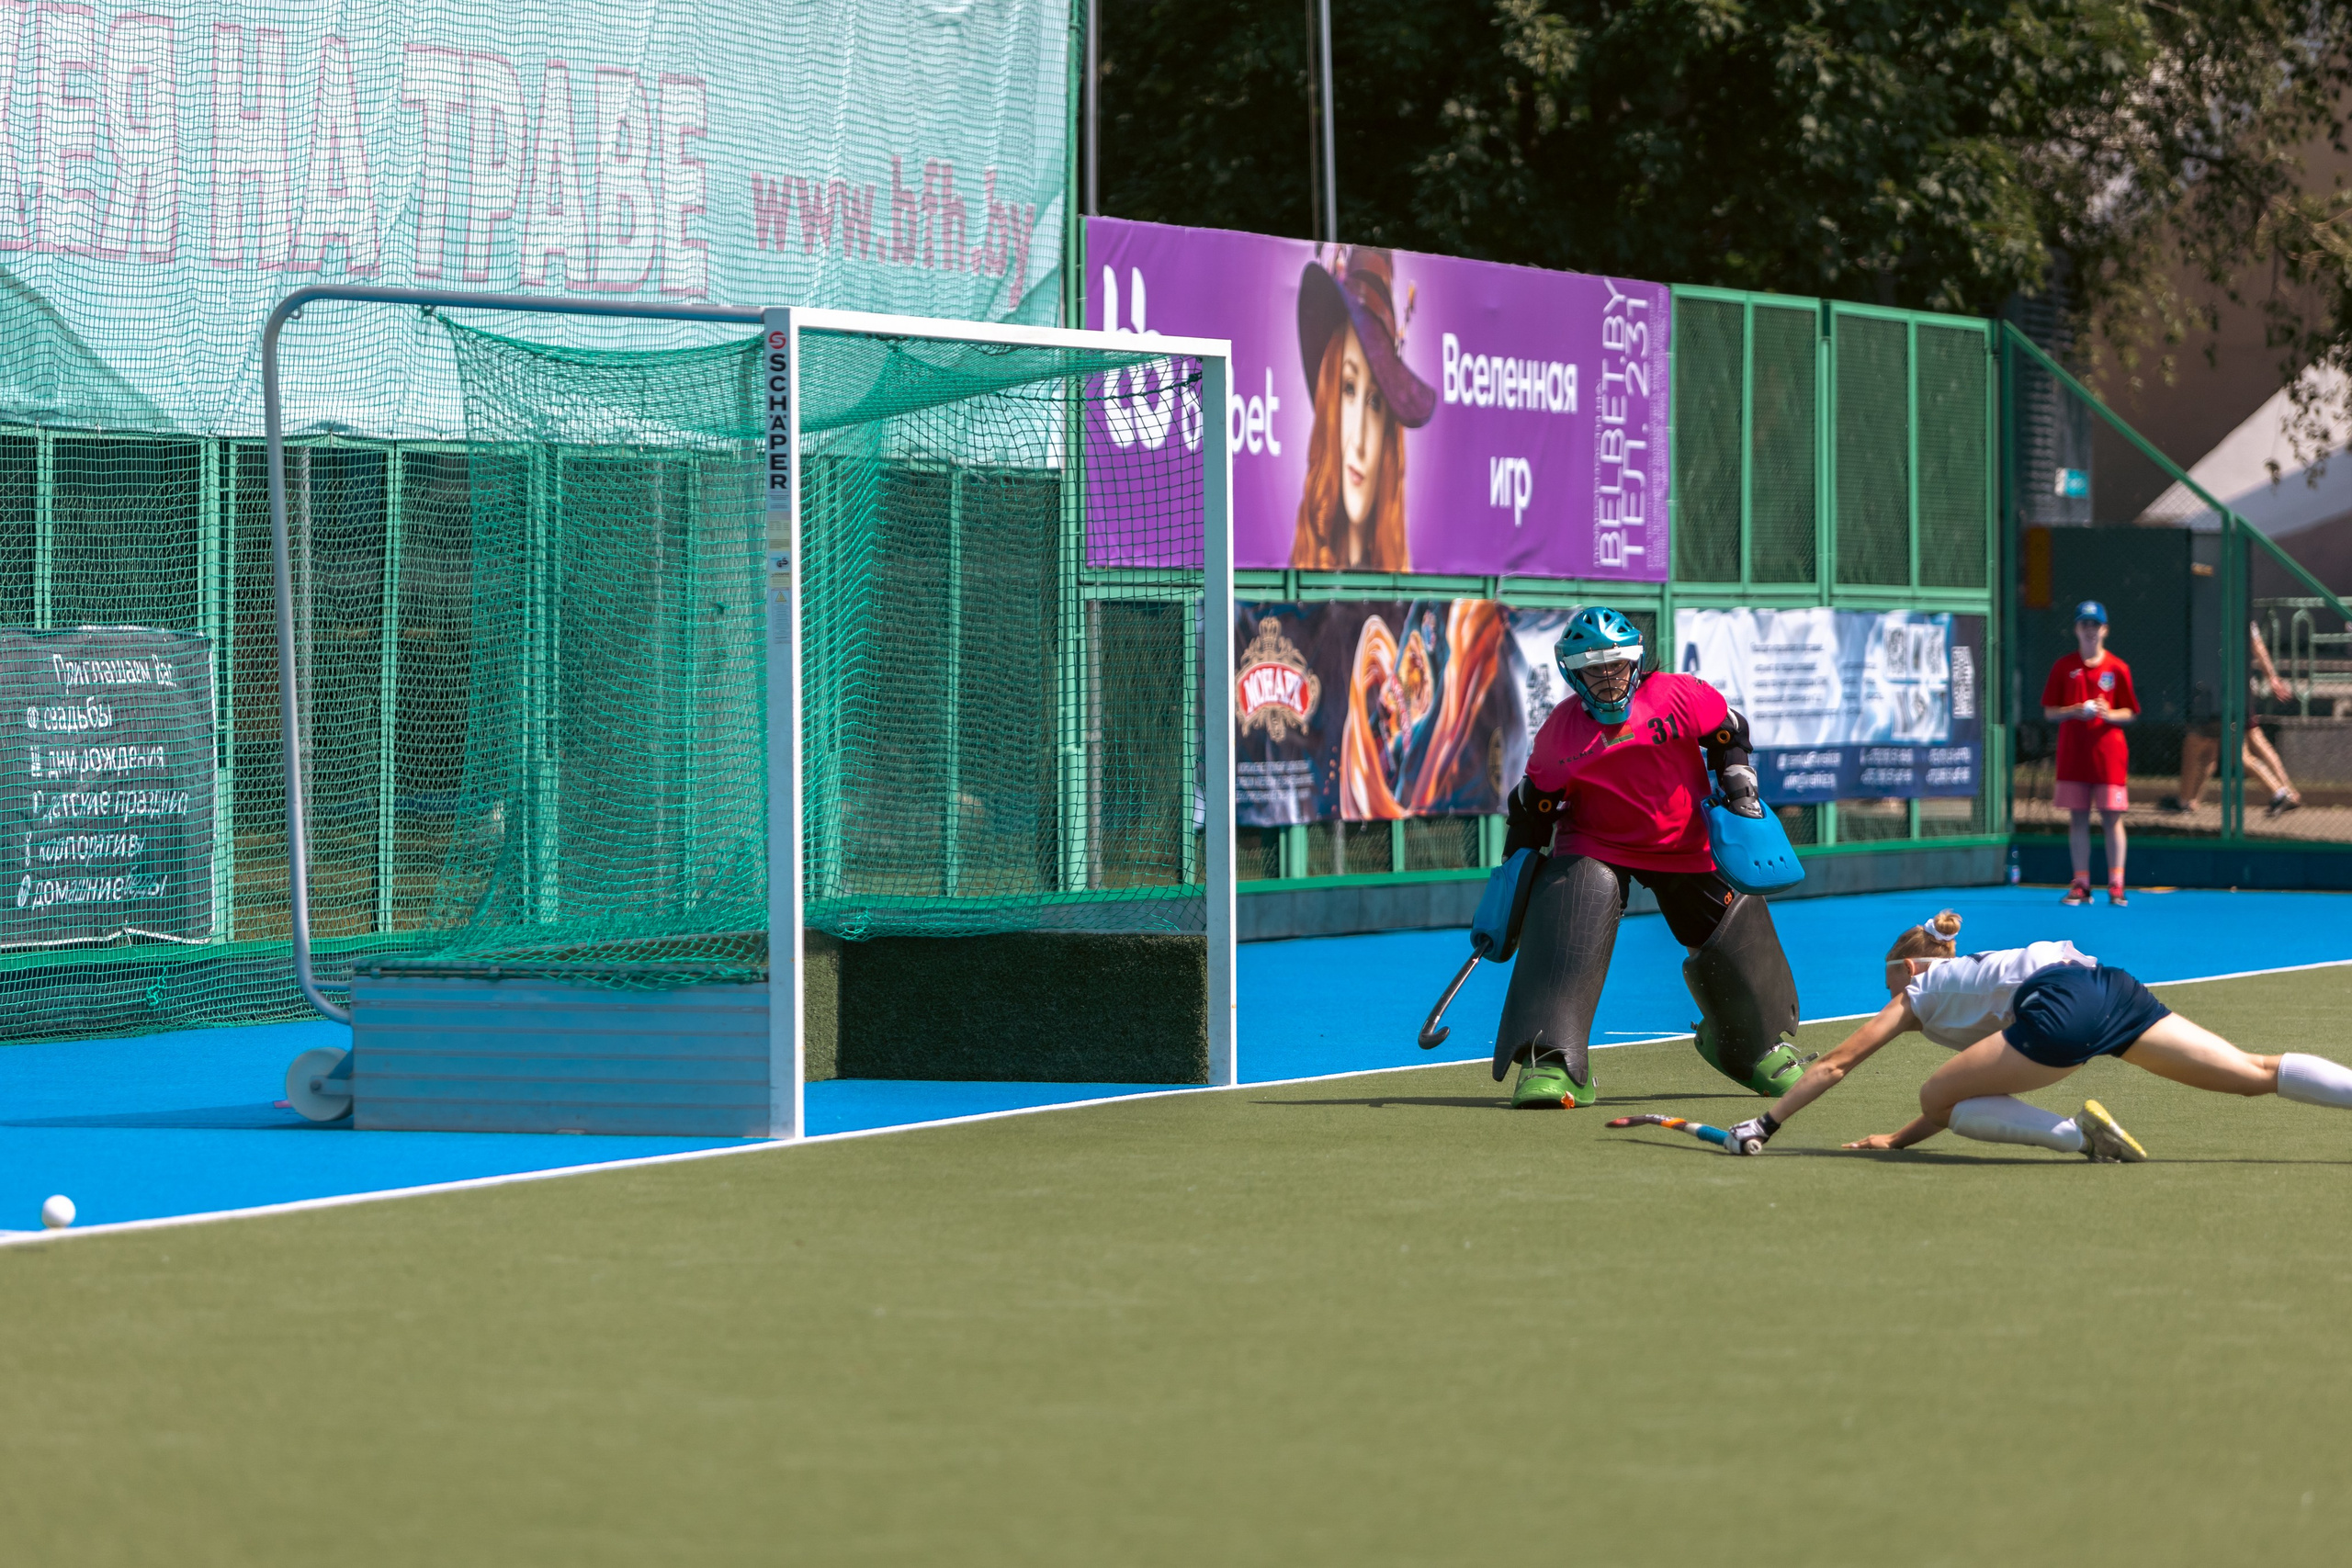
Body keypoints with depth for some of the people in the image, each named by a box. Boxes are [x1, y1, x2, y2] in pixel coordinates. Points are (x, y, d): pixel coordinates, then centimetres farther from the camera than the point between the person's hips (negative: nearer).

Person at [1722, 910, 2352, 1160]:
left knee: (1938, 1100, 4)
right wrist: (1895, 1140, 43)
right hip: (2110, 987, 7)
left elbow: (1835, 1064, 23)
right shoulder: (1969, 979, 40)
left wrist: (1766, 1125, 29)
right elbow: (1970, 1092, 46)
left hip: (2062, 1008, -7)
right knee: (2259, 1073, 0)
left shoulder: (1917, 991, 22)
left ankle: (2081, 1132, -13)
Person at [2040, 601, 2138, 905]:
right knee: (2077, 818, 3)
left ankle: (2116, 885, 0)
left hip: (2108, 755, -1)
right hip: (2072, 754, 1)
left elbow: (2130, 713, 5)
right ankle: (2081, 884, 9)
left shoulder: (2118, 668, 2)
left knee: (2112, 817, -3)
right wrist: (2073, 711, -13)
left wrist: (2109, 714, -16)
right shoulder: (2064, 666, 5)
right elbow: (2049, 711, 6)